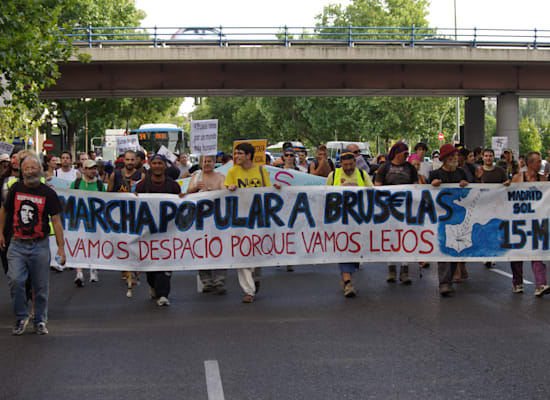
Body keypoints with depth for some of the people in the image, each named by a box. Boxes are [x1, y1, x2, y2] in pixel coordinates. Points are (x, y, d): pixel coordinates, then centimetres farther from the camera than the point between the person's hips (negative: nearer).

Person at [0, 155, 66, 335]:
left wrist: (61, 247, -8)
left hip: (40, 246, -1)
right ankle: (22, 317, 7)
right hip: (17, 244, 1)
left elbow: (56, 221, -3)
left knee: (41, 286, 4)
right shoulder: (16, 188, 2)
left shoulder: (48, 193, -3)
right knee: (15, 280, -13)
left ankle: (40, 321, 21)